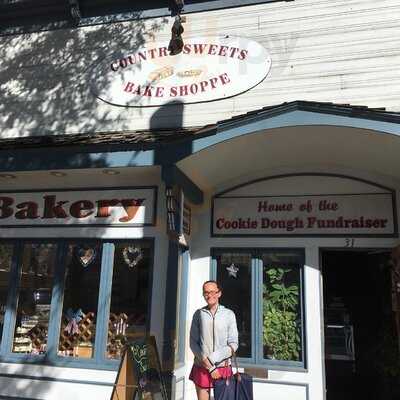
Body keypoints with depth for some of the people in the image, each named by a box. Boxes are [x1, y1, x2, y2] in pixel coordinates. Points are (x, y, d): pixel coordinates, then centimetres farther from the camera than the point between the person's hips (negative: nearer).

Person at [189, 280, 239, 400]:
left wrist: (212, 358, -13)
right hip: (201, 367, 0)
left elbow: (233, 344, -2)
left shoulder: (229, 314, 0)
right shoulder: (199, 314, 1)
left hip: (223, 367, 0)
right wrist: (209, 366, -9)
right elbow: (193, 343, 0)